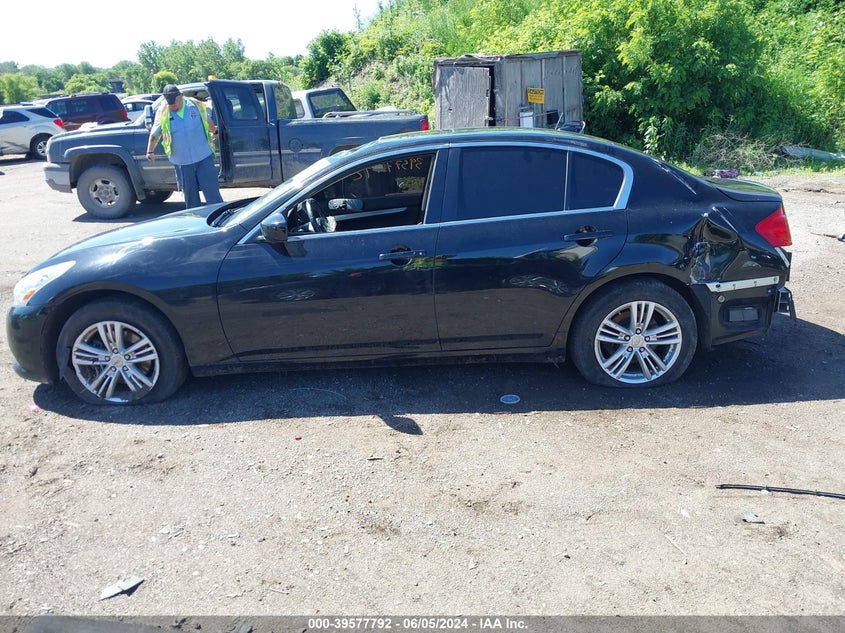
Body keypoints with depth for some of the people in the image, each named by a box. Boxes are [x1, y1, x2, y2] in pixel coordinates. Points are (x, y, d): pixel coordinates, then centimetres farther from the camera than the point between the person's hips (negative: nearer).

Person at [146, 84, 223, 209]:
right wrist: (150, 151, 7)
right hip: (182, 163, 1)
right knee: (190, 196, 10)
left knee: (212, 191, -2)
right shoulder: (162, 113, -2)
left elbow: (208, 121, 16)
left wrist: (214, 132, 31)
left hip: (204, 158, -1)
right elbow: (154, 134, 9)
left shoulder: (196, 105, -3)